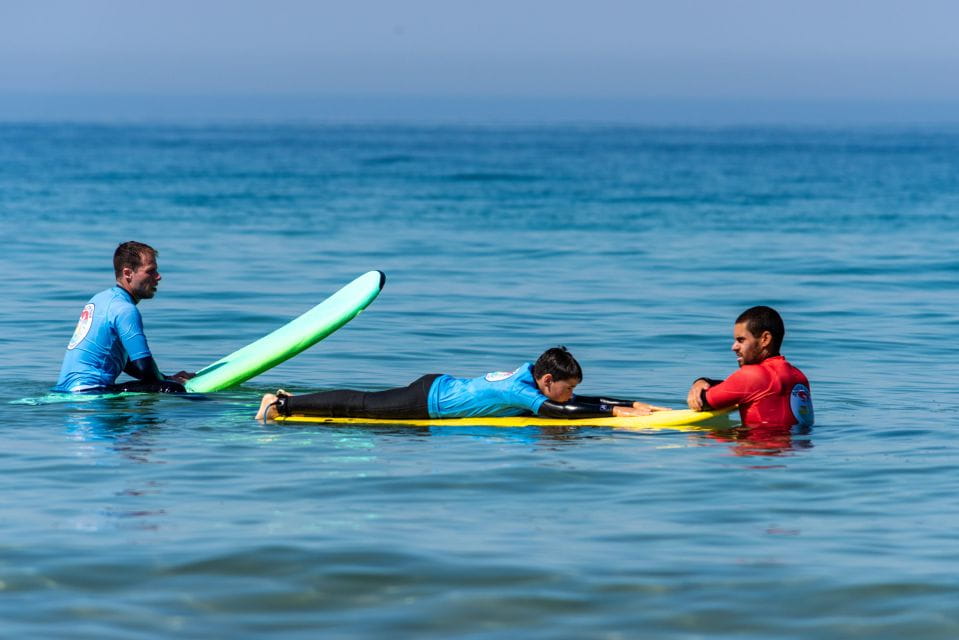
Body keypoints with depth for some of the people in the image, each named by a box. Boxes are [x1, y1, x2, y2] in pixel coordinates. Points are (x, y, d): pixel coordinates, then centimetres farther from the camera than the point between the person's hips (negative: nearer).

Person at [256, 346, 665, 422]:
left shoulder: (531, 373, 1)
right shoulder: (523, 393, -24)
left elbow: (577, 401, 7)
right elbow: (562, 411, -36)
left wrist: (634, 405, -1)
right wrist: (618, 411, -29)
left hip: (436, 387, 8)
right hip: (428, 403, -8)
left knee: (365, 403, 17)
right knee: (361, 406, -2)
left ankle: (291, 401, 26)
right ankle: (282, 405, 5)